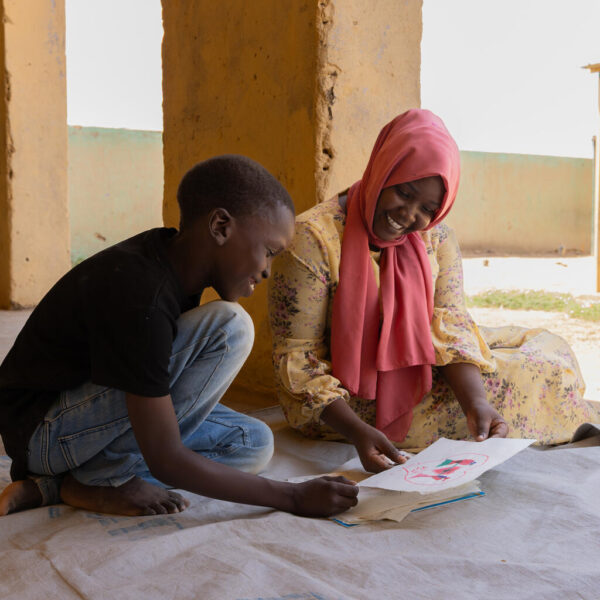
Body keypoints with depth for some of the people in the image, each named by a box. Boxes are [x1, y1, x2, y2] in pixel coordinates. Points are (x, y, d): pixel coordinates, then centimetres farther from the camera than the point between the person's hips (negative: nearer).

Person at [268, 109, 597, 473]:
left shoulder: (436, 238, -1)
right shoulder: (312, 239, -20)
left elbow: (451, 325, -10)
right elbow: (297, 360, -22)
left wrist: (476, 402, -30)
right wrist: (358, 432, -36)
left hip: (419, 374, 6)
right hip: (337, 401, -6)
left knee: (542, 350, -1)